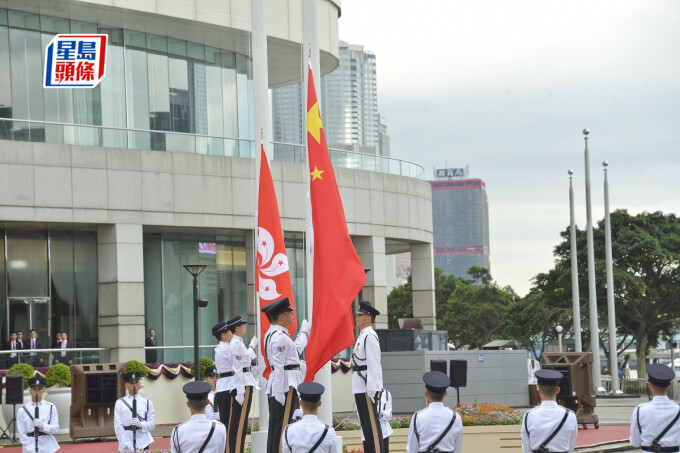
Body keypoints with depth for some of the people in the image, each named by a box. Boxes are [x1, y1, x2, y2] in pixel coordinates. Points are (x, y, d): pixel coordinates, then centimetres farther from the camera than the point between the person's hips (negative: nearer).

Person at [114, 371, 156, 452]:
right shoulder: (120, 403, 5)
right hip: (126, 446, -1)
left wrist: (140, 424, -14)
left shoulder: (147, 402, 9)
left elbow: (152, 425, 8)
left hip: (142, 444, 1)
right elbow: (118, 426, -1)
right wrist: (127, 445, -11)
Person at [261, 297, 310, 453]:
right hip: (286, 384, -10)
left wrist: (304, 332, 42)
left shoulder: (271, 334, 16)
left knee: (274, 427, 12)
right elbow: (279, 367, -21)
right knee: (281, 427, -9)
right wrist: (279, 392, -23)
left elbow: (296, 349, 29)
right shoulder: (280, 337, -16)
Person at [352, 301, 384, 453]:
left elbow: (374, 364, -19)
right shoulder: (362, 336, 18)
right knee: (365, 423, 14)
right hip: (360, 387, 10)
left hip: (368, 386, -10)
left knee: (372, 422, -8)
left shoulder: (370, 337, -13)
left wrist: (372, 389, -22)